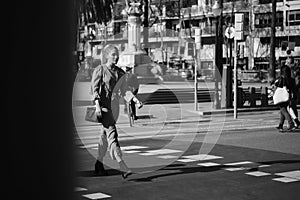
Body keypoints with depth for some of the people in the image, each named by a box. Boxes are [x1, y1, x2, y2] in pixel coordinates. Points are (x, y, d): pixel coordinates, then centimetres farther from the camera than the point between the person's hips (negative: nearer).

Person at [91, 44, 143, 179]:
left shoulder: (120, 73, 14)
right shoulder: (100, 70, -3)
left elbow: (124, 90, 15)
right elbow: (95, 88, -8)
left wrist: (135, 99, -1)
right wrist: (97, 105, -19)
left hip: (114, 107, 7)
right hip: (103, 106, -7)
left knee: (105, 135, 14)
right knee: (112, 134, -15)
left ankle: (99, 164, 26)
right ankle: (123, 167, -24)